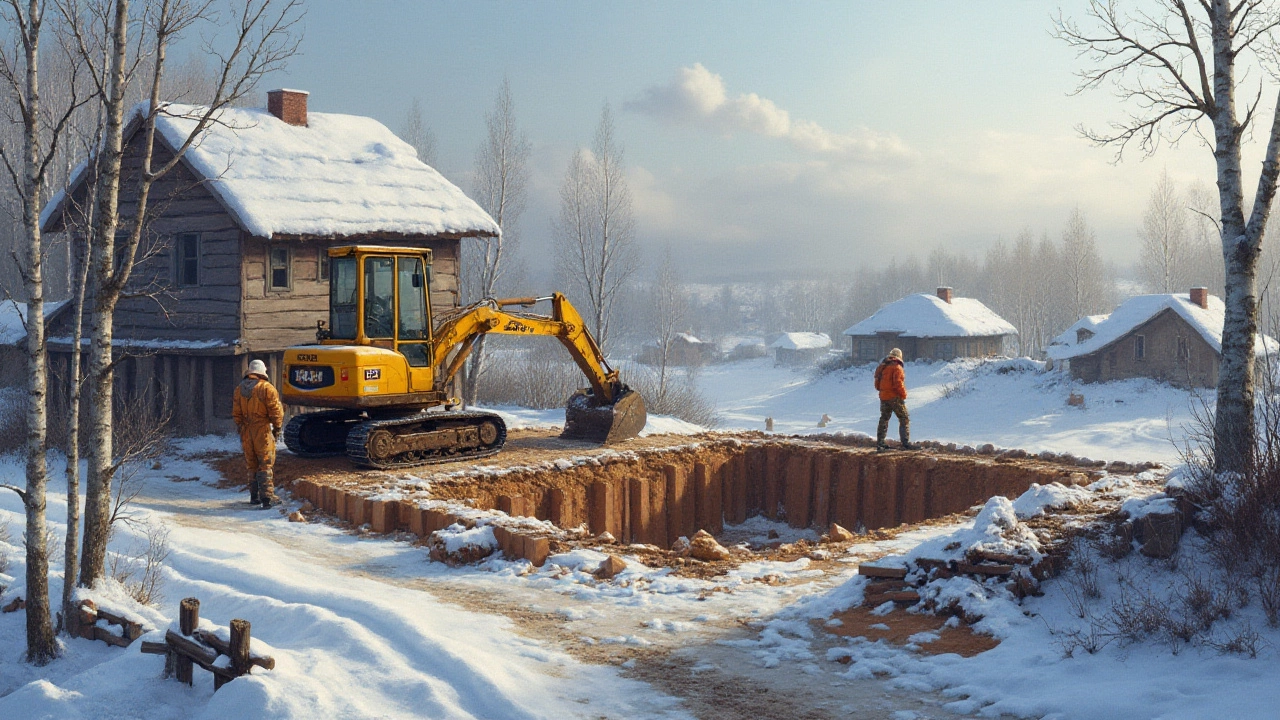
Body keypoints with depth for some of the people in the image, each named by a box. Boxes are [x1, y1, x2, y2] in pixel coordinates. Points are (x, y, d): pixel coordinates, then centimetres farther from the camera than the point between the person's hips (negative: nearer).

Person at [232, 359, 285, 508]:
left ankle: (254, 496, 20)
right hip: (263, 430, -5)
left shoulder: (240, 388, 7)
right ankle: (267, 497, -6)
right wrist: (277, 428, 2)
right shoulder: (266, 388, -12)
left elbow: (236, 412, 12)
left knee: (252, 465, 15)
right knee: (265, 465, -2)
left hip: (246, 431, 5)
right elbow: (276, 410, -11)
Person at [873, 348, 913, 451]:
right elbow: (898, 383, -20)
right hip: (895, 398, -7)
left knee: (884, 420, 15)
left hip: (883, 397, 7)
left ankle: (880, 443, 15)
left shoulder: (882, 367, 10)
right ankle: (905, 443, -8)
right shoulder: (896, 367, -13)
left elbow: (877, 384, 12)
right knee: (904, 420, 0)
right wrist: (903, 394, -8)